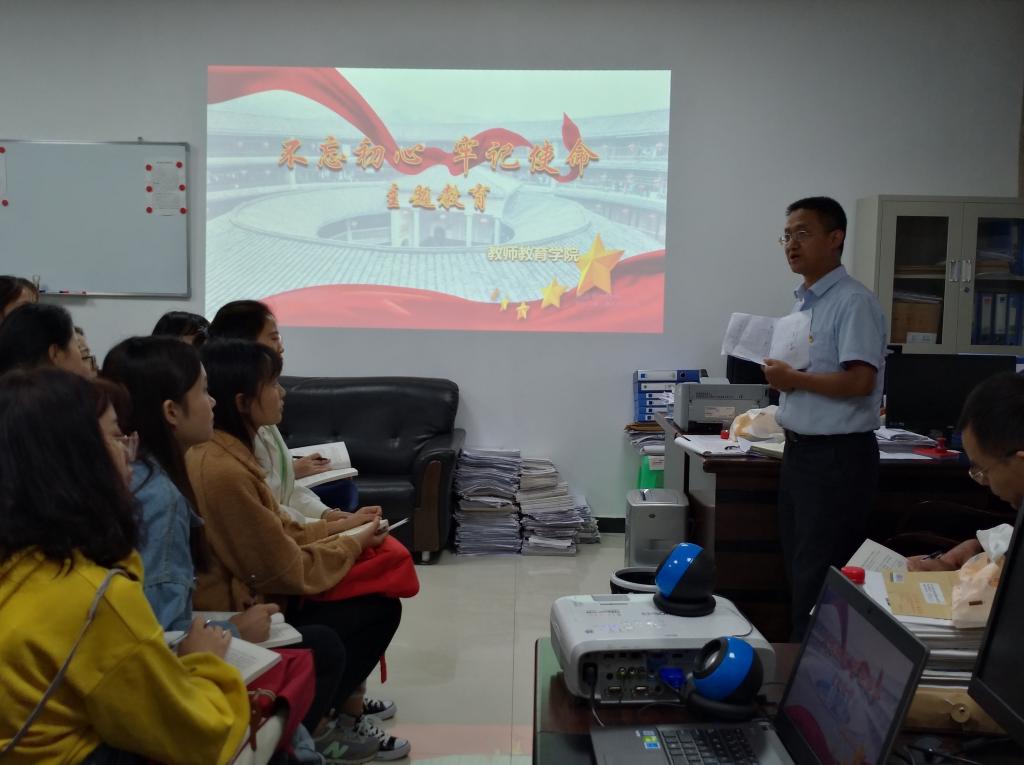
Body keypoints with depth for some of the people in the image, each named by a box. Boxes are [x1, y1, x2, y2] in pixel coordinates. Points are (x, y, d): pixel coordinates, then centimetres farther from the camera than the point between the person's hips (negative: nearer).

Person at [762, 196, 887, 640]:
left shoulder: (854, 302, -14)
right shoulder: (803, 302, 14)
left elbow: (859, 382, -24)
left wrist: (793, 379, -14)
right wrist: (778, 376, 3)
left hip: (838, 455, -9)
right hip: (799, 449, 9)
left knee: (819, 575, -3)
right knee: (797, 566, 16)